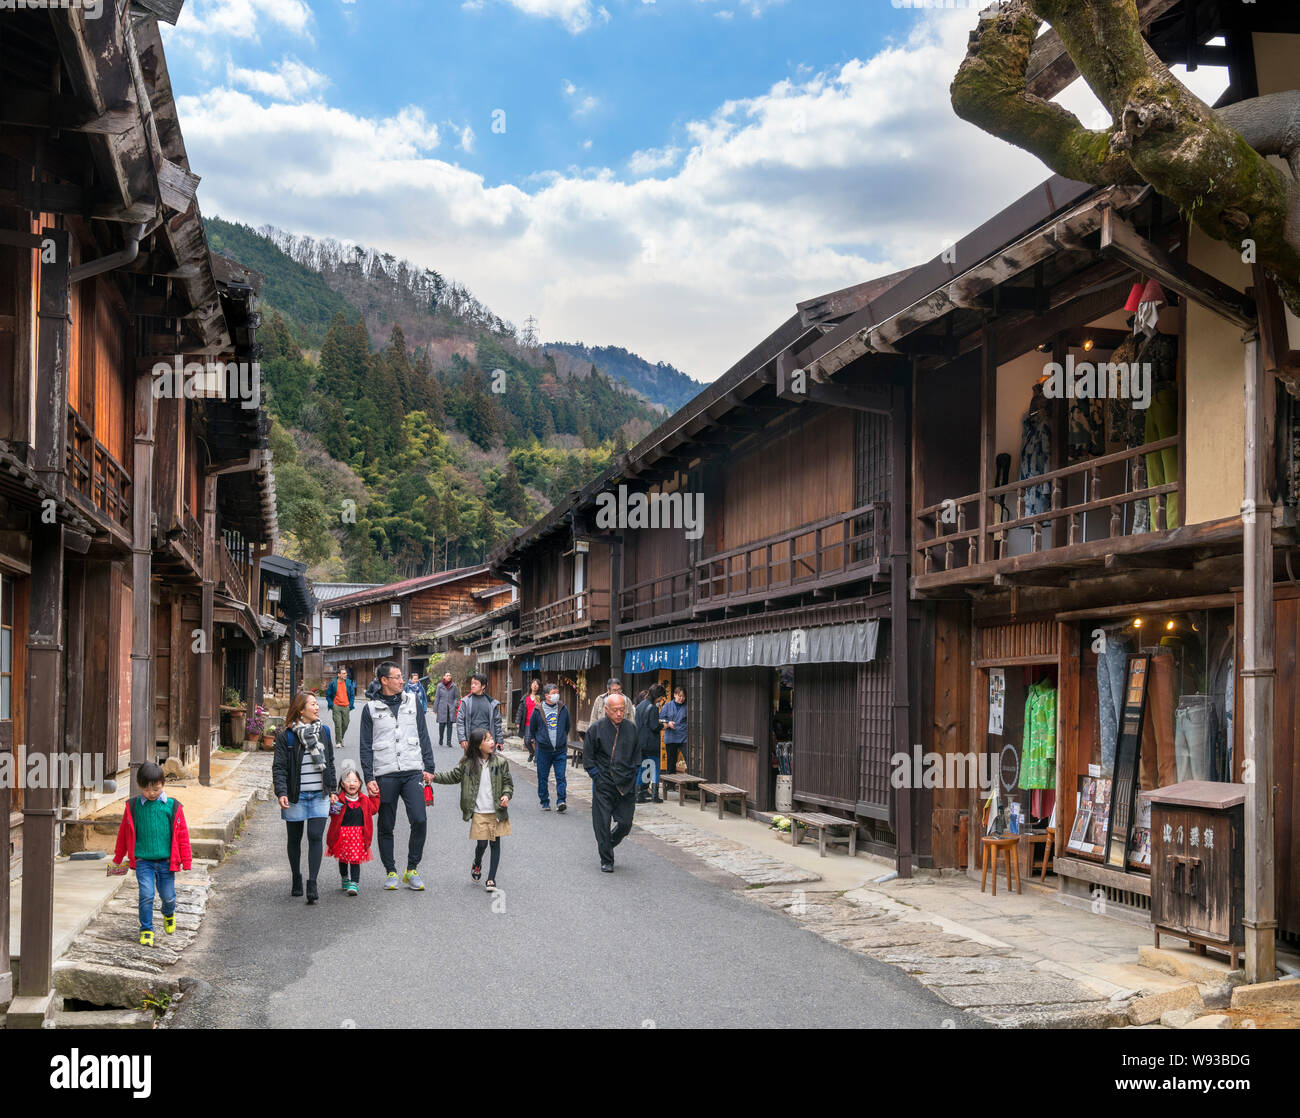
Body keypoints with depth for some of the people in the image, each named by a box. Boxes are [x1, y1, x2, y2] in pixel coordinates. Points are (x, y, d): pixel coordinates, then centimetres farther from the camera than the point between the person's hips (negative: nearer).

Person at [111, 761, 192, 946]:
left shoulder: (172, 806, -2)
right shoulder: (133, 806, -1)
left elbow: (182, 834, 3)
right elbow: (124, 833, 11)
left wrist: (186, 861, 3)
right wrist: (118, 858, 18)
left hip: (166, 860, 0)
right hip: (143, 861, 0)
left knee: (168, 895, 9)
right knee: (146, 895, -9)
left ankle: (169, 914, 42)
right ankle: (146, 930, 6)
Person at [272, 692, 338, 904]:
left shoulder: (323, 731, 7)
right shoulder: (286, 736, -6)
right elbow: (279, 767, -8)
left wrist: (331, 789, 15)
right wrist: (281, 792, -19)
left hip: (319, 795, 2)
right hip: (295, 796, -2)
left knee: (316, 837, -10)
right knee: (295, 839, 11)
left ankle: (312, 885, -11)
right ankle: (296, 881, 28)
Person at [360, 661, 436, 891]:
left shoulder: (412, 701, 9)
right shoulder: (371, 708, 4)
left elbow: (424, 737, 13)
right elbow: (366, 747, 5)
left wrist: (429, 768, 8)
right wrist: (369, 778, -3)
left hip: (412, 772, 1)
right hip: (385, 775, -1)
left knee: (420, 820, -11)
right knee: (386, 826, 5)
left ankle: (412, 869, 3)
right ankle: (390, 872, 17)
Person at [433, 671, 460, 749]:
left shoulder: (454, 686, 4)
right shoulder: (440, 686, 2)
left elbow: (457, 697, 10)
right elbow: (436, 698, 6)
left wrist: (454, 705, -4)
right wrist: (435, 709, 5)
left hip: (451, 708, 0)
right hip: (442, 708, 0)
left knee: (450, 725, -2)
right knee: (442, 725, 3)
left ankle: (448, 742, 1)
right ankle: (441, 740, 23)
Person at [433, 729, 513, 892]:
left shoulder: (500, 762, -2)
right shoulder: (467, 763, -2)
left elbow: (508, 782, 6)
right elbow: (453, 776, 8)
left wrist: (506, 795, -12)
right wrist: (434, 777, 0)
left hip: (497, 811, 1)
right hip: (479, 812, -1)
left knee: (495, 843, 3)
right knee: (482, 843, -2)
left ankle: (491, 879, 10)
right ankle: (477, 863, 33)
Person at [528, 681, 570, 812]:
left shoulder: (563, 709, 4)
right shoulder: (538, 710, -2)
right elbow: (532, 728, 11)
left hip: (560, 749, 1)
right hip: (543, 750, -1)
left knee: (561, 777, -7)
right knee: (543, 778, 5)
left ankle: (560, 801, -7)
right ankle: (545, 802, 16)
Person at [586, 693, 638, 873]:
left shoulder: (631, 729, 5)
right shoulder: (596, 729, -5)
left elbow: (637, 755, 17)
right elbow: (588, 756, 1)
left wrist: (633, 775, 7)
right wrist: (596, 775, -5)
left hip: (626, 784, 3)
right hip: (603, 785, -3)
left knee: (625, 824, 2)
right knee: (603, 823, -1)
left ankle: (607, 844, 31)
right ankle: (606, 861, 11)